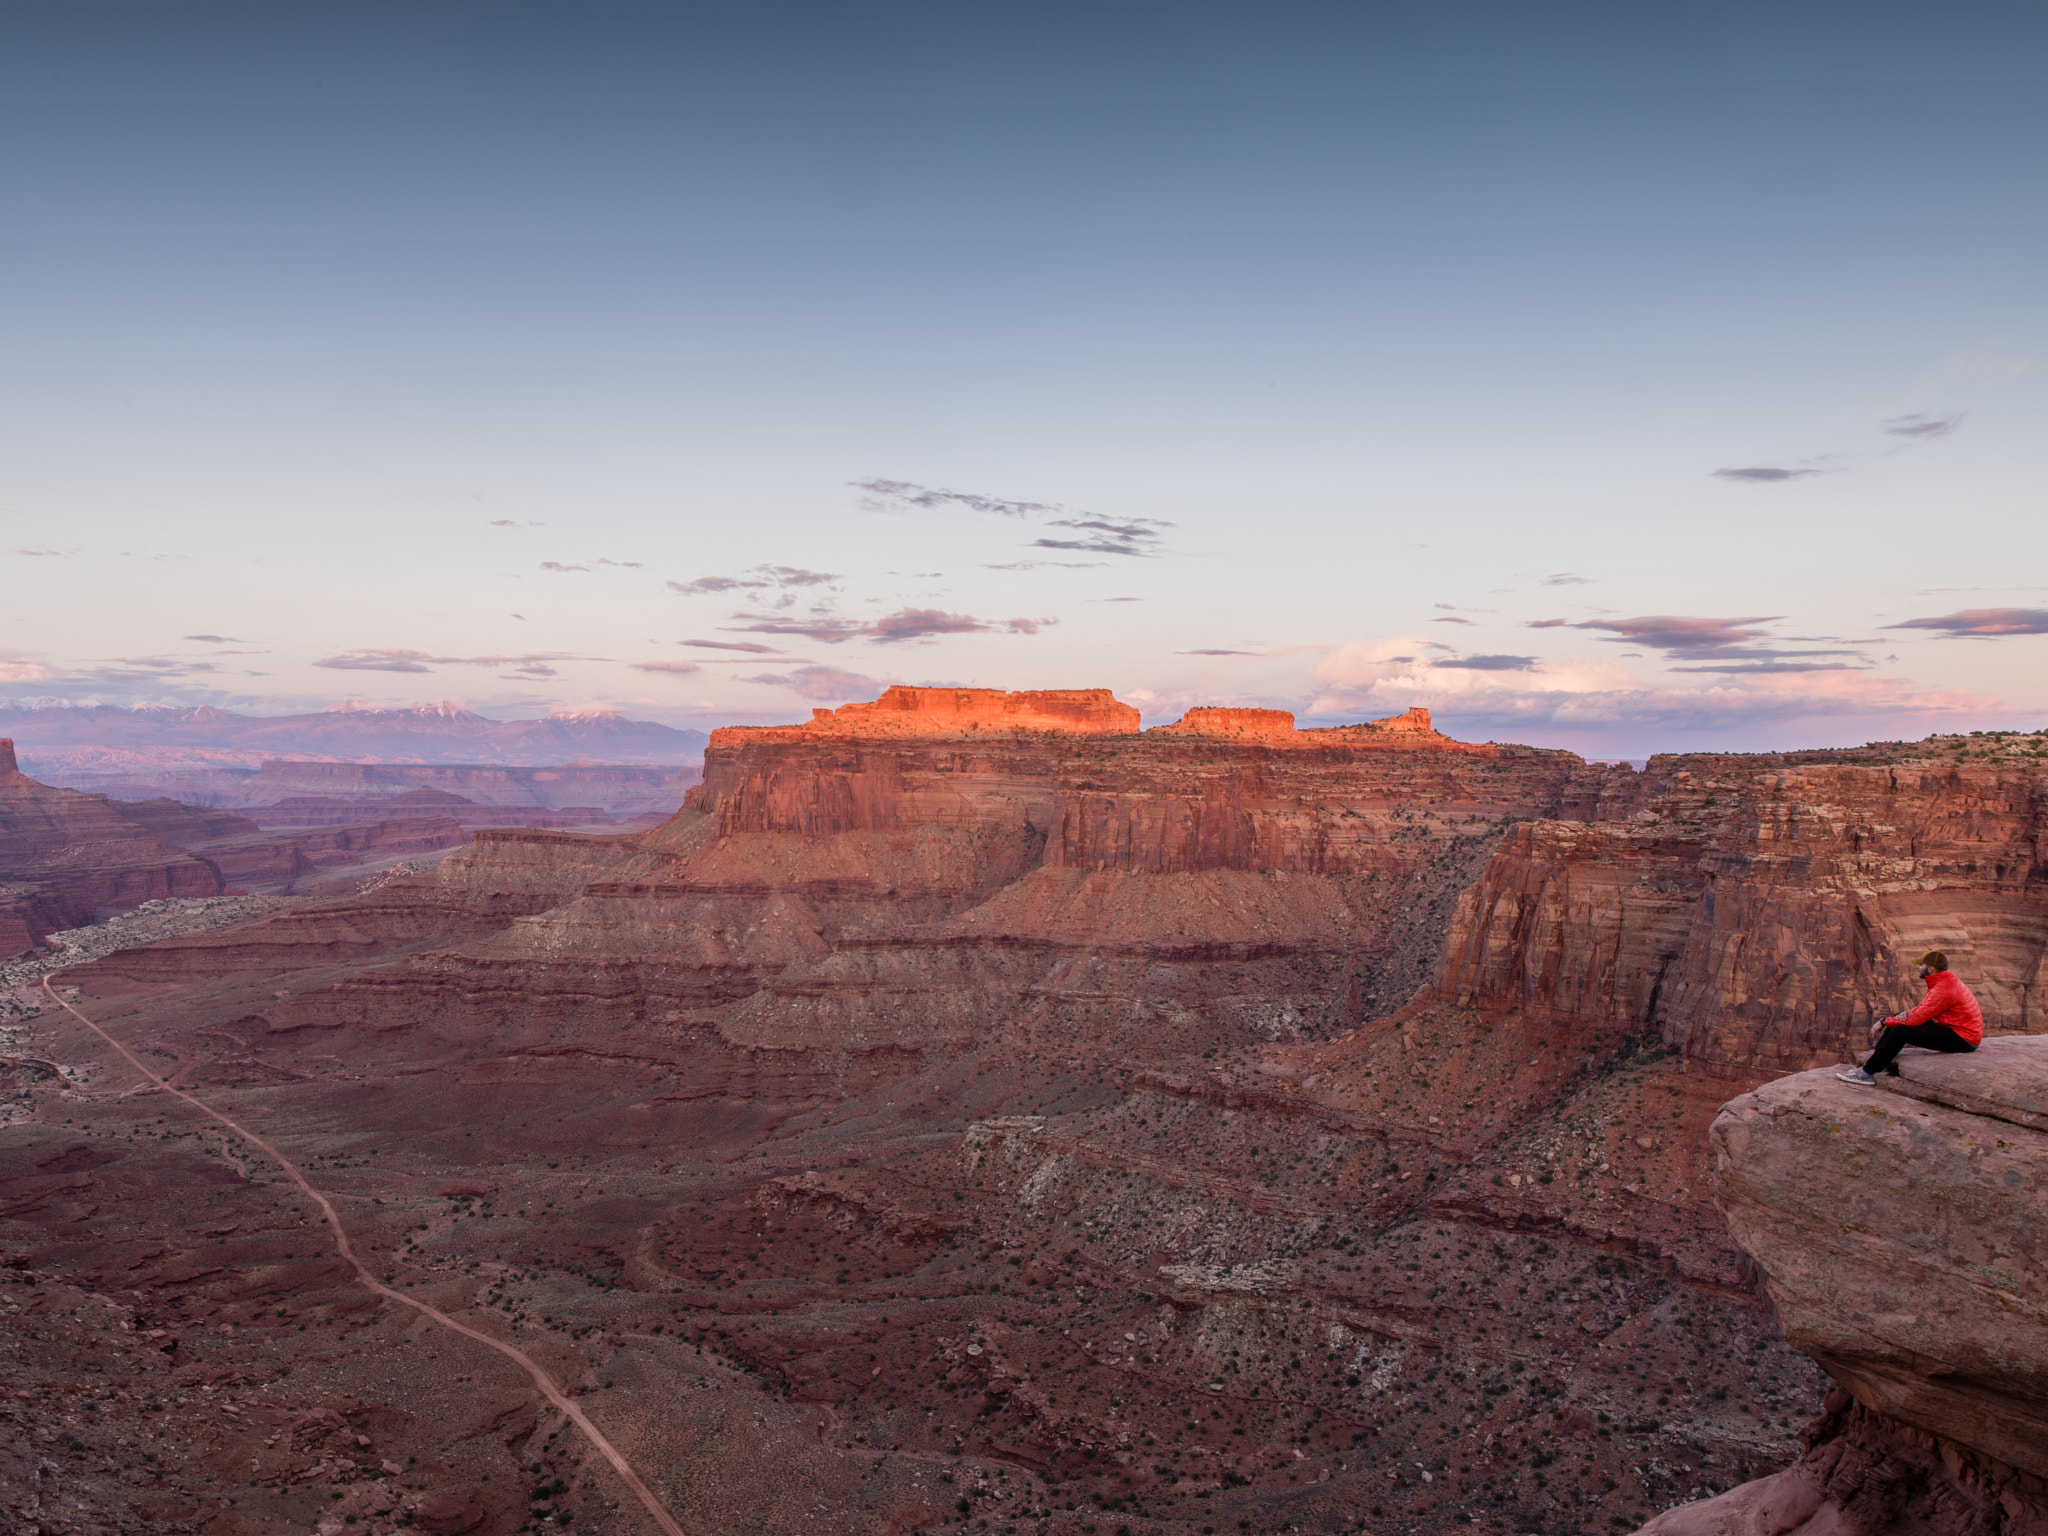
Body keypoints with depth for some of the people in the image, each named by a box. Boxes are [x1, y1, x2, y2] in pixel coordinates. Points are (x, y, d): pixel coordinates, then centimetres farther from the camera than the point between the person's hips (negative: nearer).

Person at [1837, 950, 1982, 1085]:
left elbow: (1916, 1019, -22)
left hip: (1964, 1039, -10)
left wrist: (1884, 1022, -11)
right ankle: (1878, 1064, 6)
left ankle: (1867, 1073, -14)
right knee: (1896, 1023, 7)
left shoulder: (1944, 989, -25)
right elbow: (1923, 1009, 12)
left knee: (1900, 1031, -21)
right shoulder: (1946, 979, 8)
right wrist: (1907, 1014, -10)